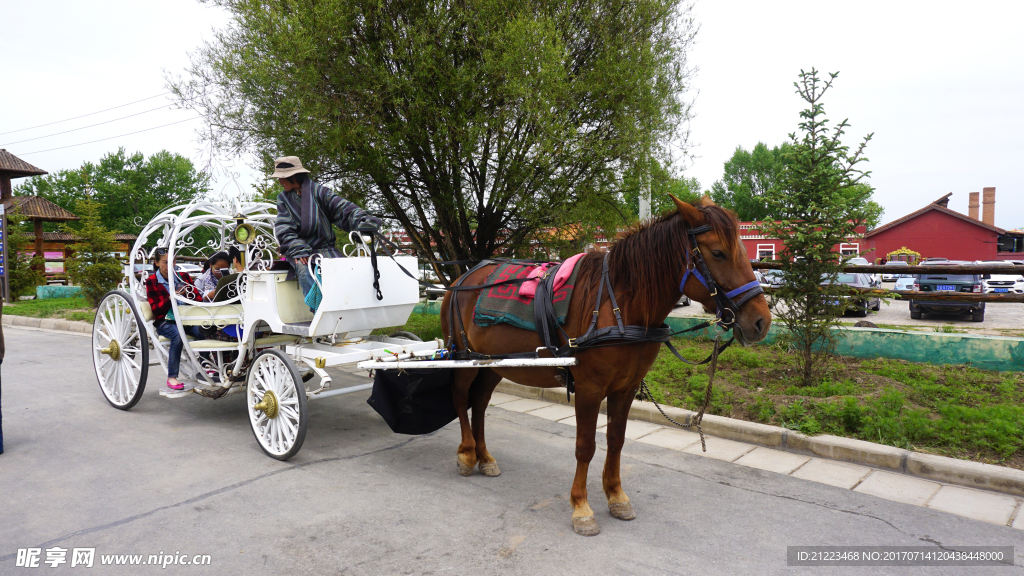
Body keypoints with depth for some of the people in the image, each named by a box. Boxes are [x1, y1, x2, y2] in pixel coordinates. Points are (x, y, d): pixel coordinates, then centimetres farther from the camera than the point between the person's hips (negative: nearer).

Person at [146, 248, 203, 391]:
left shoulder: (184, 277, 13)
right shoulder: (151, 281, 4)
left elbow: (198, 298, 10)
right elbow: (155, 308, -3)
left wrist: (188, 294, -12)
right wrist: (172, 298, -18)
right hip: (165, 321, -3)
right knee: (178, 335, -37)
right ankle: (172, 377, -29)